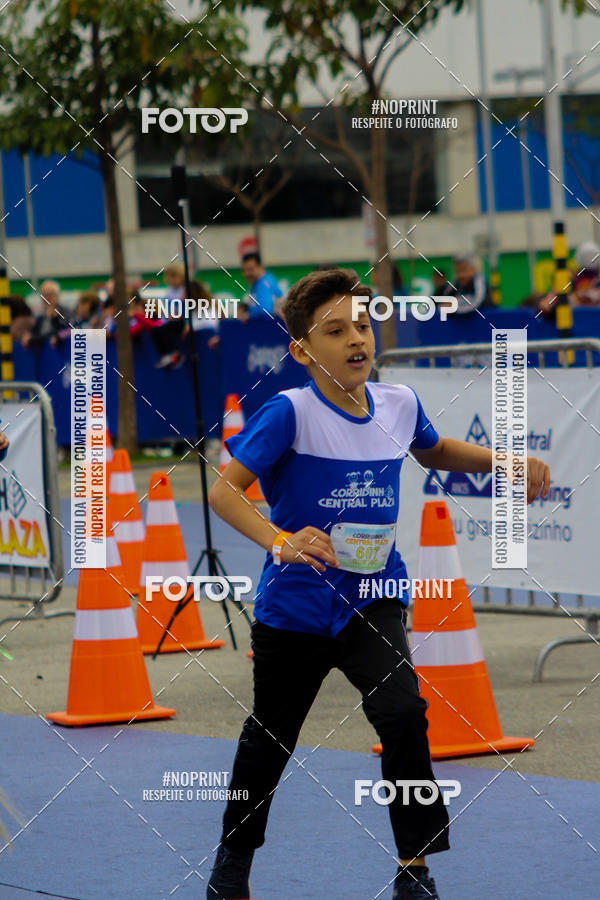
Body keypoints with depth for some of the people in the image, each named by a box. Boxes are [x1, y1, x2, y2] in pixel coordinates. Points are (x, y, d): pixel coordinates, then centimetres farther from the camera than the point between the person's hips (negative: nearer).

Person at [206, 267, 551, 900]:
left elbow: (434, 451, 22)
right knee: (268, 738, 15)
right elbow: (224, 491, -21)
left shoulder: (399, 404, -2)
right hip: (294, 605, -2)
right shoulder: (289, 413, -18)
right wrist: (280, 541, -37)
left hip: (373, 598, 2)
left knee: (401, 712, -23)